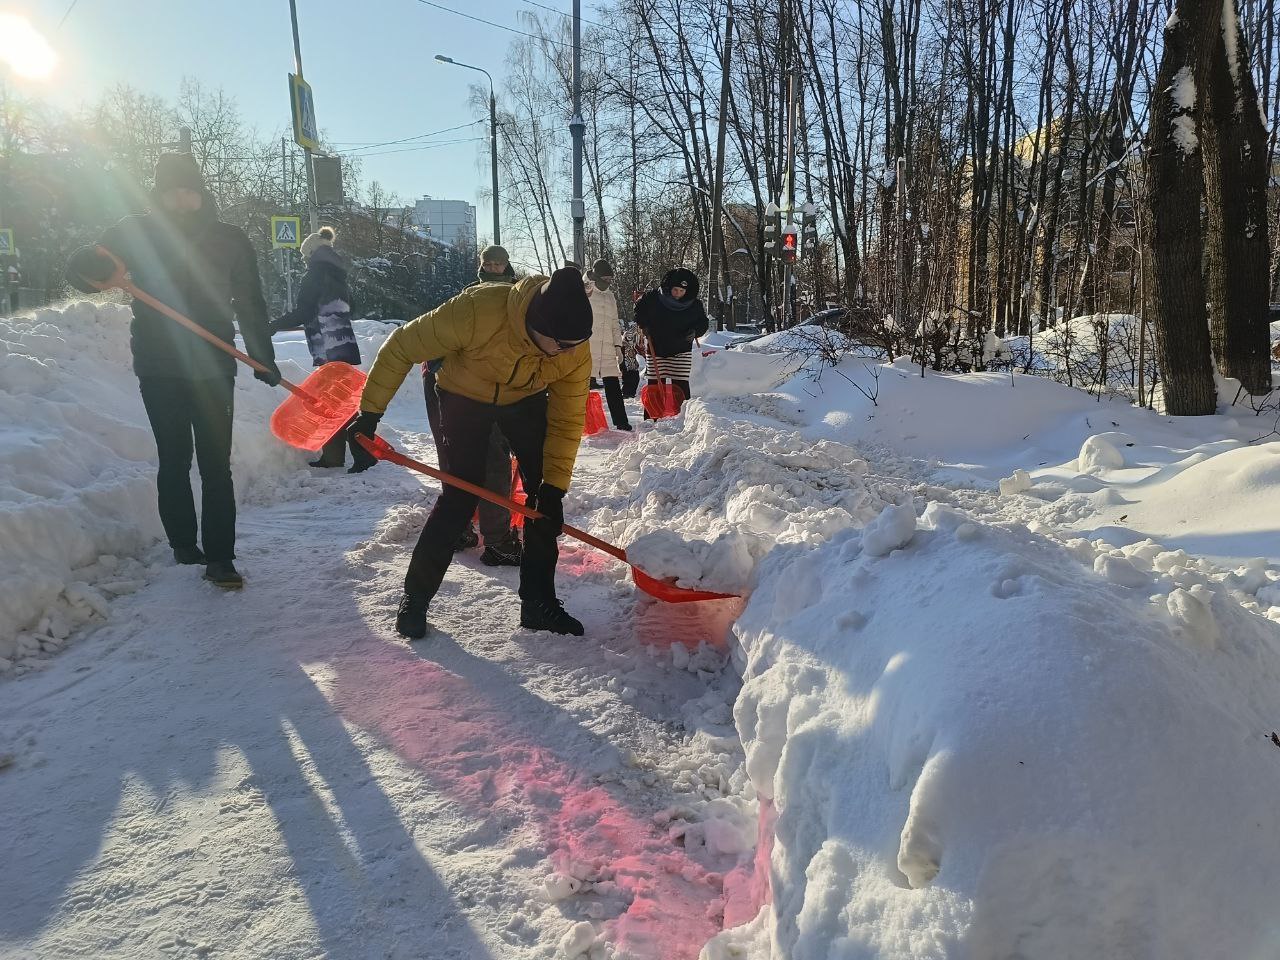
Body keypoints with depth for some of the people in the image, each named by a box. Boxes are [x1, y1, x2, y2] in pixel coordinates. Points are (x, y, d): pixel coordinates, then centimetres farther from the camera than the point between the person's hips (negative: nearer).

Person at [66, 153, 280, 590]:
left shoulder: (229, 239, 4)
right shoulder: (136, 233, 4)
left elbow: (250, 304, 8)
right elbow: (81, 270, 4)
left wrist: (263, 358, 3)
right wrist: (95, 266, -21)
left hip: (213, 370, 0)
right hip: (159, 370, 1)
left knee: (216, 465, -5)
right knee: (174, 462, 8)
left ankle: (219, 556, -3)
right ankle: (183, 544, 20)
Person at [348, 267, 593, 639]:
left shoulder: (576, 351, -28)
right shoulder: (478, 310, -40)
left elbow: (567, 420, -17)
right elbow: (401, 347, -26)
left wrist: (554, 486, -22)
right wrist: (370, 412, -20)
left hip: (525, 400, 4)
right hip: (465, 396, -3)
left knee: (543, 494, -4)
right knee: (461, 496, -12)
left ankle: (538, 602, 8)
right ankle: (414, 600, 4)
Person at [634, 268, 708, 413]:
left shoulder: (694, 304, -7)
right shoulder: (654, 297, -10)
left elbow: (703, 322, 6)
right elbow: (639, 309, 8)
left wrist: (695, 331, -14)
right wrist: (644, 325, -5)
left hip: (681, 352, 0)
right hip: (656, 350, 0)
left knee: (681, 387, -5)